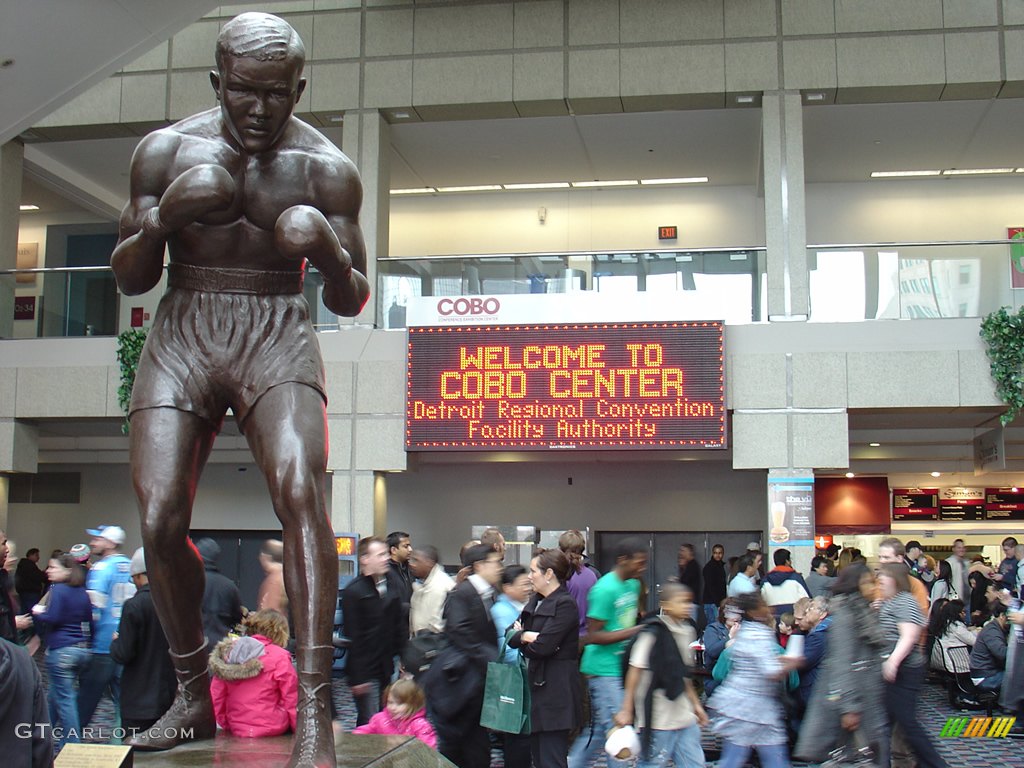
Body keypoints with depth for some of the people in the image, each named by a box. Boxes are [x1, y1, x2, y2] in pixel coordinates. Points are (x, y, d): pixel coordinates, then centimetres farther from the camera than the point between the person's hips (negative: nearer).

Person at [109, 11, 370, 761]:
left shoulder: (327, 169, -3)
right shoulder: (165, 150, 0)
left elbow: (351, 302, 0)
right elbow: (129, 279, 2)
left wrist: (329, 248, -22)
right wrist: (162, 218, -18)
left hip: (278, 340, -1)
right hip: (181, 339, 2)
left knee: (300, 487, -29)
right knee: (159, 521, -12)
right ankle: (194, 696, 11)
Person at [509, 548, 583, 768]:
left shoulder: (565, 604, -14)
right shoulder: (536, 601, 15)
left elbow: (542, 647, -21)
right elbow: (513, 637, 9)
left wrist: (524, 644, 0)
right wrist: (523, 636, -13)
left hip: (556, 691, -9)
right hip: (537, 685, 9)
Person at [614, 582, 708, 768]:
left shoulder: (686, 631, 10)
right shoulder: (652, 633, -14)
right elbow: (635, 671, -12)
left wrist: (695, 704, 23)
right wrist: (626, 710, -13)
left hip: (685, 717, 7)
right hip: (658, 719, -7)